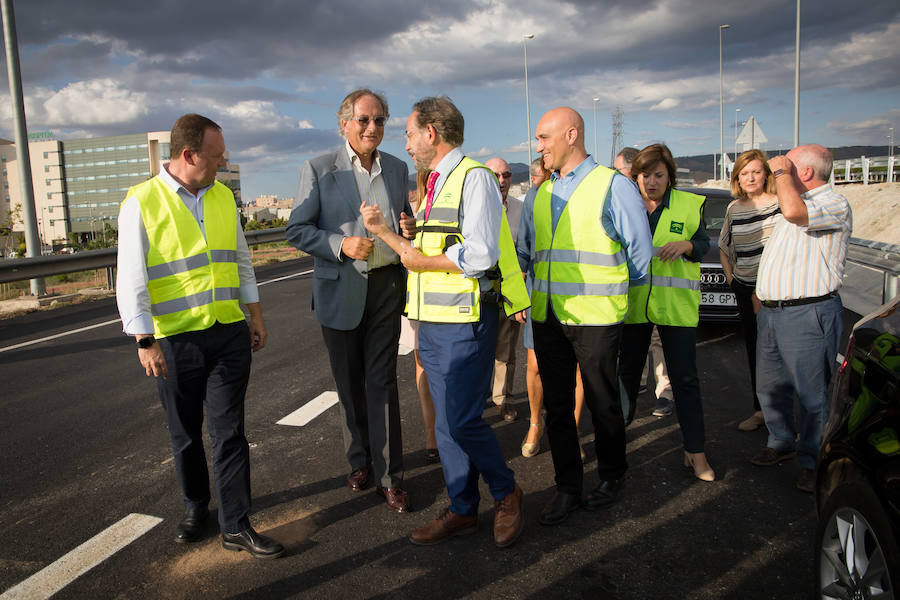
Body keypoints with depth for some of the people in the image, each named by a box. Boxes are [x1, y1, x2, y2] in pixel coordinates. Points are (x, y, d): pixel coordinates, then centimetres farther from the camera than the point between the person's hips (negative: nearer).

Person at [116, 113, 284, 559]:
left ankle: (235, 526, 12)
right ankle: (195, 507, 36)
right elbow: (131, 280, -10)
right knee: (186, 436, 13)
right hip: (174, 341, -3)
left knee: (229, 432, 2)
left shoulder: (223, 196, 8)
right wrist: (145, 342, -14)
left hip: (230, 334, 3)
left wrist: (255, 315, 15)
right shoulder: (142, 203, -8)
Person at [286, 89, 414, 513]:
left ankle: (388, 476, 11)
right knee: (349, 382, 11)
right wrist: (341, 245, -20)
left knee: (382, 381, 2)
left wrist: (408, 226, -5)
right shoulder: (318, 170, -4)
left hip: (387, 285, 2)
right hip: (341, 288, -1)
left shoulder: (397, 168, 8)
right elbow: (296, 230, -4)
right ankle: (360, 460, 30)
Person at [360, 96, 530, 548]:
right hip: (432, 324, 9)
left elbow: (478, 256, -21)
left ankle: (506, 493, 18)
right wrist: (383, 231, 14)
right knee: (446, 422, 12)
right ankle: (462, 510, 24)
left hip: (464, 323, -9)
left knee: (461, 421, -7)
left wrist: (423, 261, -10)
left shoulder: (474, 177, -9)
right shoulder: (436, 186, 20)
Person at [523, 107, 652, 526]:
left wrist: (607, 288, 10)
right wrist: (531, 297, 11)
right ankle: (567, 487, 21)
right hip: (547, 315, 5)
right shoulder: (542, 193, 14)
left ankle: (610, 477, 29)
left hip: (595, 317, -5)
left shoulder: (612, 185, -4)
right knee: (556, 404, 8)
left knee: (602, 403, 7)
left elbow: (640, 250, 1)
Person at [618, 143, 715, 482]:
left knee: (685, 379, 1)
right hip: (633, 302, 1)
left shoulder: (689, 205, 2)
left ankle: (695, 451, 13)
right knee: (628, 372, 13)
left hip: (676, 304, -1)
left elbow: (703, 243, 7)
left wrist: (686, 245, -14)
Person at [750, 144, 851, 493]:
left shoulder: (834, 205, -12)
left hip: (808, 314, -9)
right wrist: (761, 293, 23)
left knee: (811, 393, 1)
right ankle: (782, 444, 33)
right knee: (770, 388, 16)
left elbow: (793, 212, -33)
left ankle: (813, 463, 15)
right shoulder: (796, 201, 20)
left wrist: (780, 170, -16)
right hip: (770, 312, 9)